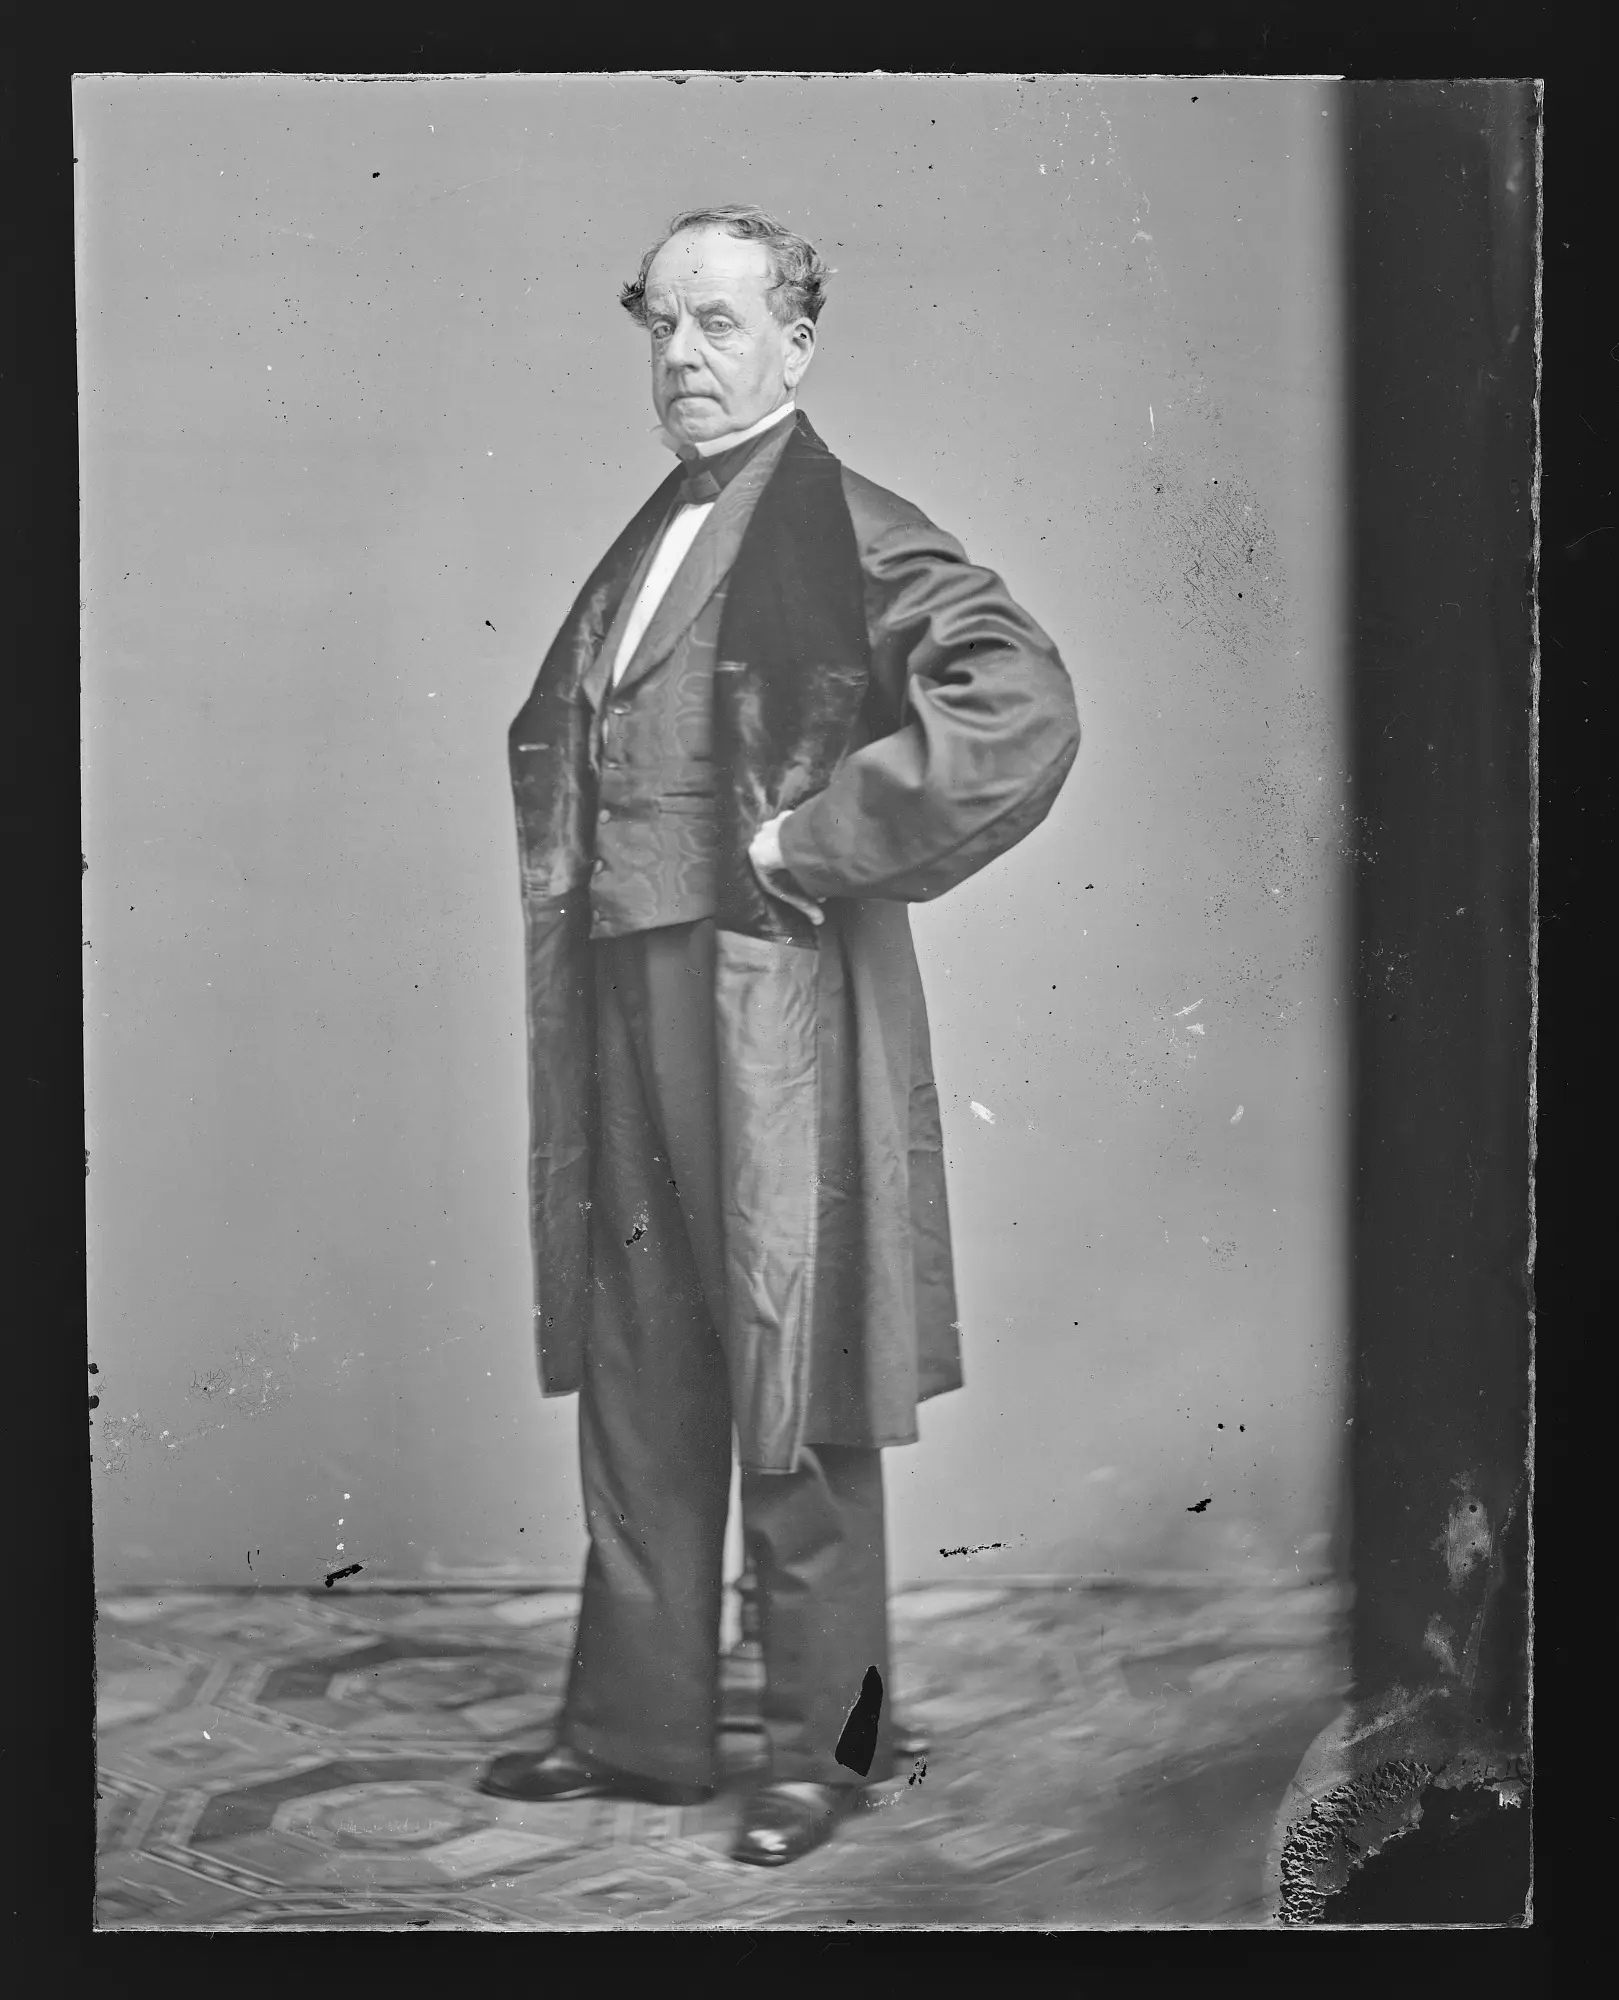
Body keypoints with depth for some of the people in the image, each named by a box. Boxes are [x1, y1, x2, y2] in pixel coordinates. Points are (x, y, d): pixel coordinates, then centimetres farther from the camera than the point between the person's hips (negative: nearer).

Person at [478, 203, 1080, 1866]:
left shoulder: (851, 538, -8)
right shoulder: (641, 547, 15)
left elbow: (1021, 712, -22)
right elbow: (554, 741, 31)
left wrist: (807, 847, -17)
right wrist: (571, 891, 13)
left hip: (774, 1014, -8)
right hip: (623, 1009, 8)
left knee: (789, 1404, 2)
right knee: (634, 1385, 14)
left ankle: (823, 1745, 17)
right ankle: (639, 1726, 27)